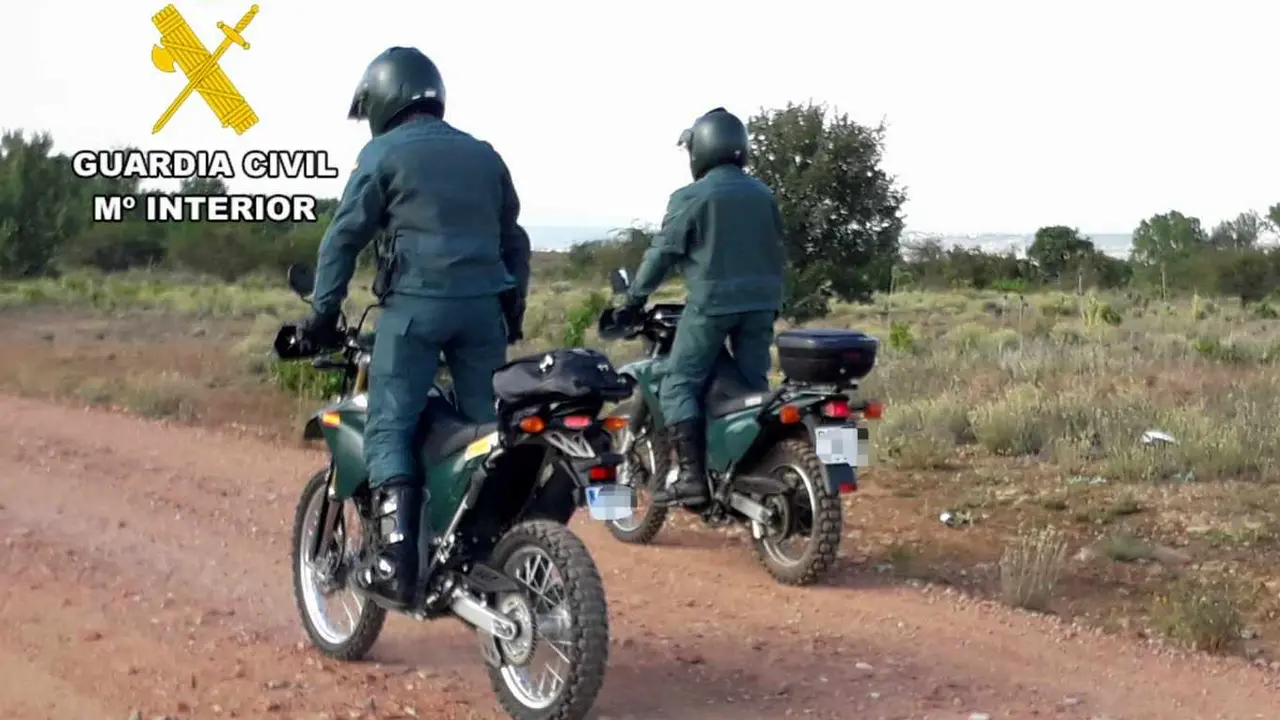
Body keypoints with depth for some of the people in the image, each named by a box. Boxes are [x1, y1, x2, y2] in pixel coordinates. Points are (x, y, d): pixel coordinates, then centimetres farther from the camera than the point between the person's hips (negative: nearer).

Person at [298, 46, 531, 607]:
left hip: (416, 303, -5)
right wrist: (514, 310, 28)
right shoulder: (483, 155, 20)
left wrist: (323, 311, 2)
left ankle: (397, 560, -17)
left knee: (389, 430, -5)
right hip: (482, 304, 5)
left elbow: (345, 235, -2)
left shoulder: (383, 153, 3)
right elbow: (513, 238, 22)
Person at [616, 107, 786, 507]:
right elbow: (777, 251, 19)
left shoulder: (690, 197, -6)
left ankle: (692, 477, -14)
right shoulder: (762, 194, 13)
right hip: (760, 302, 6)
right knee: (755, 387, 12)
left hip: (711, 302, -6)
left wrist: (634, 300, 3)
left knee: (679, 387, -3)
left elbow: (663, 253, -6)